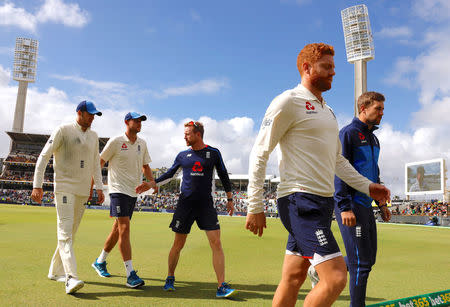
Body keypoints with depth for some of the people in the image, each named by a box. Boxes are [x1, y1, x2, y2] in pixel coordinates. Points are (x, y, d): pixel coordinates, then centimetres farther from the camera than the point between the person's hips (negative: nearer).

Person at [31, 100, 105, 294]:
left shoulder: (93, 136, 14)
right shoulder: (63, 131, -4)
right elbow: (43, 157, -6)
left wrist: (99, 187, 12)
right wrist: (37, 185, -13)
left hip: (83, 191, 6)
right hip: (64, 188, -6)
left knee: (71, 233, 10)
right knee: (65, 232, -13)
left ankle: (56, 271, 24)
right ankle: (71, 278, -20)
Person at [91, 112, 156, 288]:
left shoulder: (142, 143, 11)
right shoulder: (115, 141, -5)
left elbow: (145, 166, 19)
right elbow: (100, 163, 0)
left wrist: (152, 182, 3)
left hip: (133, 191, 6)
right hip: (118, 190, -6)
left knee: (118, 229, 14)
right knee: (124, 229, -13)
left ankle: (100, 261, 34)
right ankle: (130, 274, -12)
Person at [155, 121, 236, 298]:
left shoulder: (213, 153, 4)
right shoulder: (182, 156, 8)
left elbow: (223, 176, 12)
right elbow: (169, 174, 18)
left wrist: (229, 199, 12)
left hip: (206, 204, -1)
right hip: (185, 204, 1)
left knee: (216, 243, -8)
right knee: (178, 244, 5)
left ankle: (221, 287, -3)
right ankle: (170, 279, 26)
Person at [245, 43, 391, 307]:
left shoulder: (327, 110, 21)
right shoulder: (288, 102, -6)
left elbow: (337, 159, 27)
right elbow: (259, 154, -10)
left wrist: (367, 186, 16)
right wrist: (255, 207, -13)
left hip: (322, 201, 8)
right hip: (300, 199, -8)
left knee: (293, 279, 13)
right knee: (336, 278, -14)